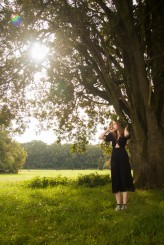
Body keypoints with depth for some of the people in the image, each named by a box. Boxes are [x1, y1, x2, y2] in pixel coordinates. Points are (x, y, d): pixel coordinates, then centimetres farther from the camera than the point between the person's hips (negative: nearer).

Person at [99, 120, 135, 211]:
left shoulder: (123, 133, 0)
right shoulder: (112, 135, 12)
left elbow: (127, 135, -25)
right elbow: (100, 137, 3)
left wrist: (125, 129, -7)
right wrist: (107, 130, 4)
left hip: (123, 157, -4)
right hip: (114, 158, 4)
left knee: (124, 179, -3)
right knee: (116, 180, 4)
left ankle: (124, 204, 1)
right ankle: (118, 204, 9)